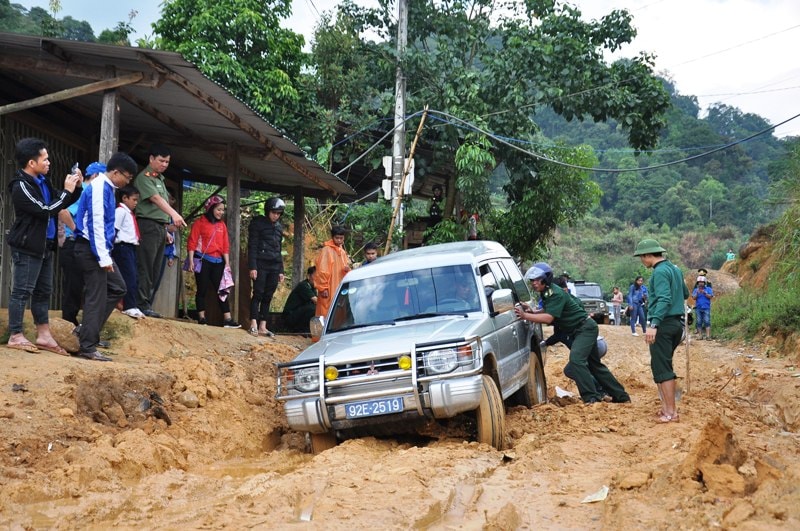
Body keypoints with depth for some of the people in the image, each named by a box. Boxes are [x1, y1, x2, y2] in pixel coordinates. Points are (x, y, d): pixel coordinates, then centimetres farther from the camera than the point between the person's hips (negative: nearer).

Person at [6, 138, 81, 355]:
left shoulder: (42, 182, 10)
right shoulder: (21, 187, -17)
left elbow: (61, 203, 20)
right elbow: (47, 211, -22)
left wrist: (75, 187, 4)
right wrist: (67, 191, -15)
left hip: (45, 246, 9)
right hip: (27, 247, -9)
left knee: (43, 291, 12)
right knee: (22, 291, -4)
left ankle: (44, 335, 17)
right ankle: (15, 336, 1)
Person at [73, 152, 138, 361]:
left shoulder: (106, 187, 14)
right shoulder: (99, 188, -17)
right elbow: (96, 224, -22)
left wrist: (105, 254, 19)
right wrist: (103, 257, -22)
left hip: (98, 250, 10)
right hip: (91, 250, -10)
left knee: (117, 287, 16)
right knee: (96, 296, -6)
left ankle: (88, 330, 16)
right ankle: (88, 347, -1)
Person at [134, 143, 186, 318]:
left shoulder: (160, 179, 21)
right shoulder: (144, 177, -7)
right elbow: (156, 199, -22)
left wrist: (165, 230, 17)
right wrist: (174, 214, -35)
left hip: (160, 227, 9)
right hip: (148, 225, -9)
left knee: (155, 270, 7)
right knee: (145, 268, -10)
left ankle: (147, 304, 9)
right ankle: (142, 305, -10)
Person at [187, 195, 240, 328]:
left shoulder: (222, 225, 14)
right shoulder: (200, 222, -1)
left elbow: (225, 246, 13)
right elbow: (192, 243, -4)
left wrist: (227, 263, 6)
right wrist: (191, 261, -11)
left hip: (218, 262, 4)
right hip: (203, 260, -4)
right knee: (202, 289, 1)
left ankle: (228, 319, -2)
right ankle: (201, 318, 6)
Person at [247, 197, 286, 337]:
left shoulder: (279, 227, 16)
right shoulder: (258, 223, -1)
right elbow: (252, 246, -7)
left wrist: (281, 270, 16)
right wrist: (252, 267, -15)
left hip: (274, 267, 5)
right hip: (260, 265, -5)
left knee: (268, 297, 4)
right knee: (258, 294, -8)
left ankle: (262, 326, 6)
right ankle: (254, 324, -7)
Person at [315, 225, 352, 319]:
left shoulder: (342, 251, 16)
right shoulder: (326, 250, -9)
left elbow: (346, 266, 25)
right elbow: (322, 271, -14)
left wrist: (347, 269, 0)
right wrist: (323, 288, -18)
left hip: (340, 289, 8)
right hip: (329, 291, -8)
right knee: (327, 314, -9)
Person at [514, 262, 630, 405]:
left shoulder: (556, 294, -23)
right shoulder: (546, 293, 7)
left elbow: (548, 318, -30)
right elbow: (546, 312, 14)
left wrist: (525, 315, -31)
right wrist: (531, 312, -5)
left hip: (585, 327, -10)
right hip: (580, 330, 10)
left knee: (576, 360, -26)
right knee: (594, 365, 15)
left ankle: (591, 397, -26)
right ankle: (620, 395, 24)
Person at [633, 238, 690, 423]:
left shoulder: (660, 272, -14)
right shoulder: (675, 269, 15)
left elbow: (664, 299, -25)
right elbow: (685, 293, 27)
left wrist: (653, 325, -31)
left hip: (664, 324, -9)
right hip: (677, 323, 9)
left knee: (662, 368, -7)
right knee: (660, 365, 17)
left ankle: (671, 412, -8)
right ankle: (667, 405, 18)